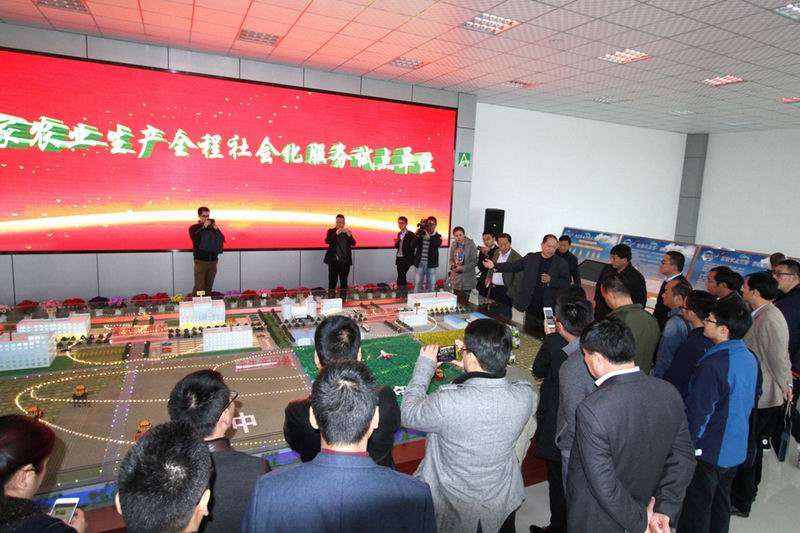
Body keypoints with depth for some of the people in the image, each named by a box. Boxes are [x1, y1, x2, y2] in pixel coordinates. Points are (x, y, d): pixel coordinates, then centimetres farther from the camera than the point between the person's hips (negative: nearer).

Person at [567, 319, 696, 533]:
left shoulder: (593, 410, -33)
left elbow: (604, 486, -28)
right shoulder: (669, 393, -13)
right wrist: (665, 509, -5)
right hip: (642, 506, 5)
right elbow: (683, 456, -5)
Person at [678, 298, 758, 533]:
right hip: (735, 448, 7)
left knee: (697, 508, 9)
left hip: (709, 449, -7)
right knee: (720, 502, 23)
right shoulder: (750, 358, -2)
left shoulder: (714, 363, -28)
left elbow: (698, 410, -22)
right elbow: (749, 402, 11)